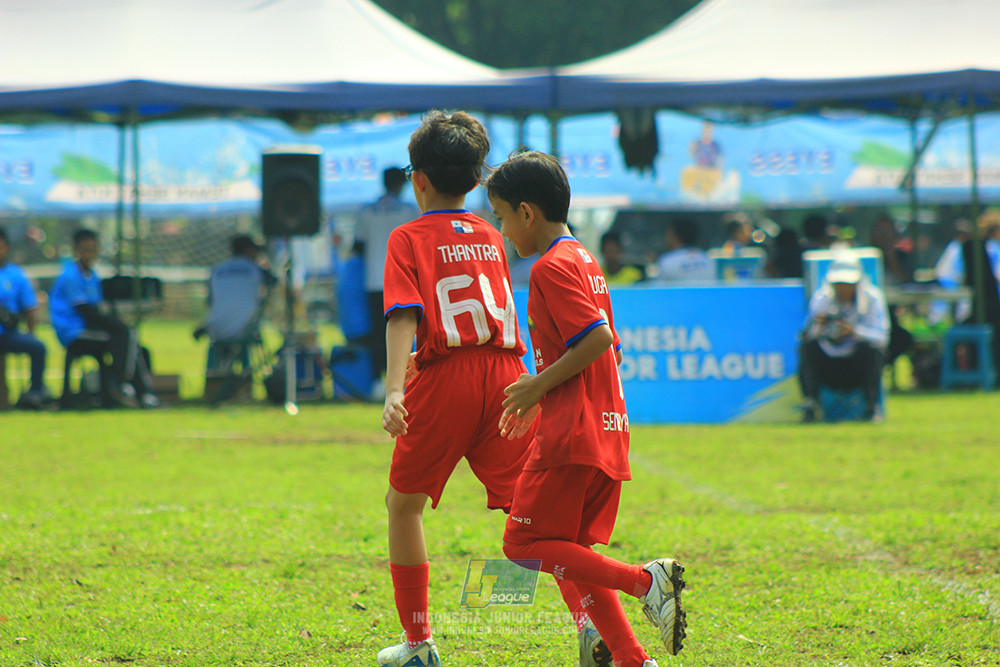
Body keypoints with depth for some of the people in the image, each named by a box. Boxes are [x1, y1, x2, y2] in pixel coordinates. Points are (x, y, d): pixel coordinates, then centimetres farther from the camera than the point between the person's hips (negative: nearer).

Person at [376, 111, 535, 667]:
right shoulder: (491, 236, 16)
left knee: (404, 504, 14)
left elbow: (404, 314, -12)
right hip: (506, 373, 4)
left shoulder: (410, 238, 2)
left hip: (446, 382, -4)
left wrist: (395, 387, -23)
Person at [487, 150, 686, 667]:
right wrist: (540, 400, 23)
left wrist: (540, 385, -13)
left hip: (573, 432, -10)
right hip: (608, 431, 10)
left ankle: (643, 580, -19)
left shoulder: (552, 267, -11)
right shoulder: (585, 263, 19)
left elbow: (598, 338, -22)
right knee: (568, 554, 12)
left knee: (525, 544, -6)